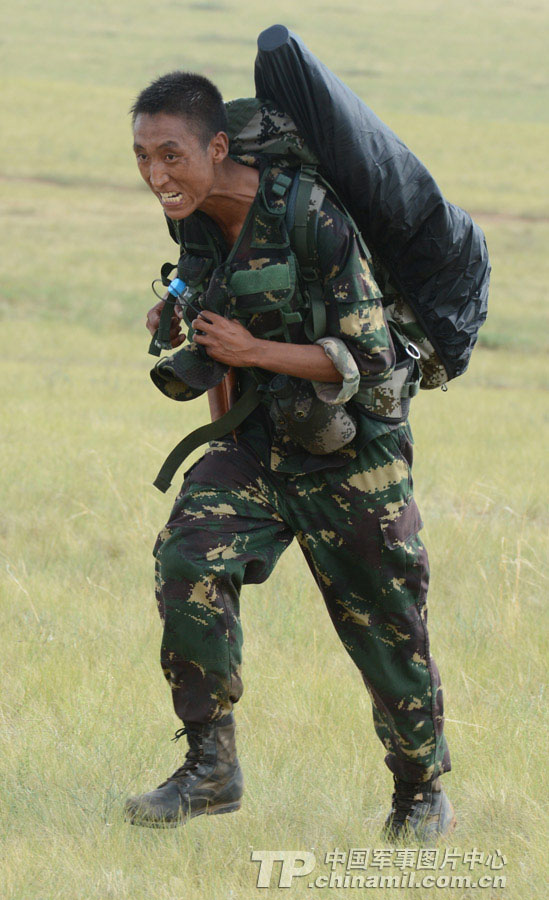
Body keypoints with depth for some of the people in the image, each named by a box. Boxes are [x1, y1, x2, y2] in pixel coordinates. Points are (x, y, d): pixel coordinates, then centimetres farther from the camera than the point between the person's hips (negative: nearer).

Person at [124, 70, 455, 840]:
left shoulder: (310, 217, -26)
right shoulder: (194, 218, -5)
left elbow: (369, 358, -21)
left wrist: (253, 351, -24)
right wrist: (180, 319, -2)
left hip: (349, 441, -5)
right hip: (259, 435, 5)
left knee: (386, 628, 7)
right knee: (190, 559, -19)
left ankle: (423, 795, 29)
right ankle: (211, 768, -9)